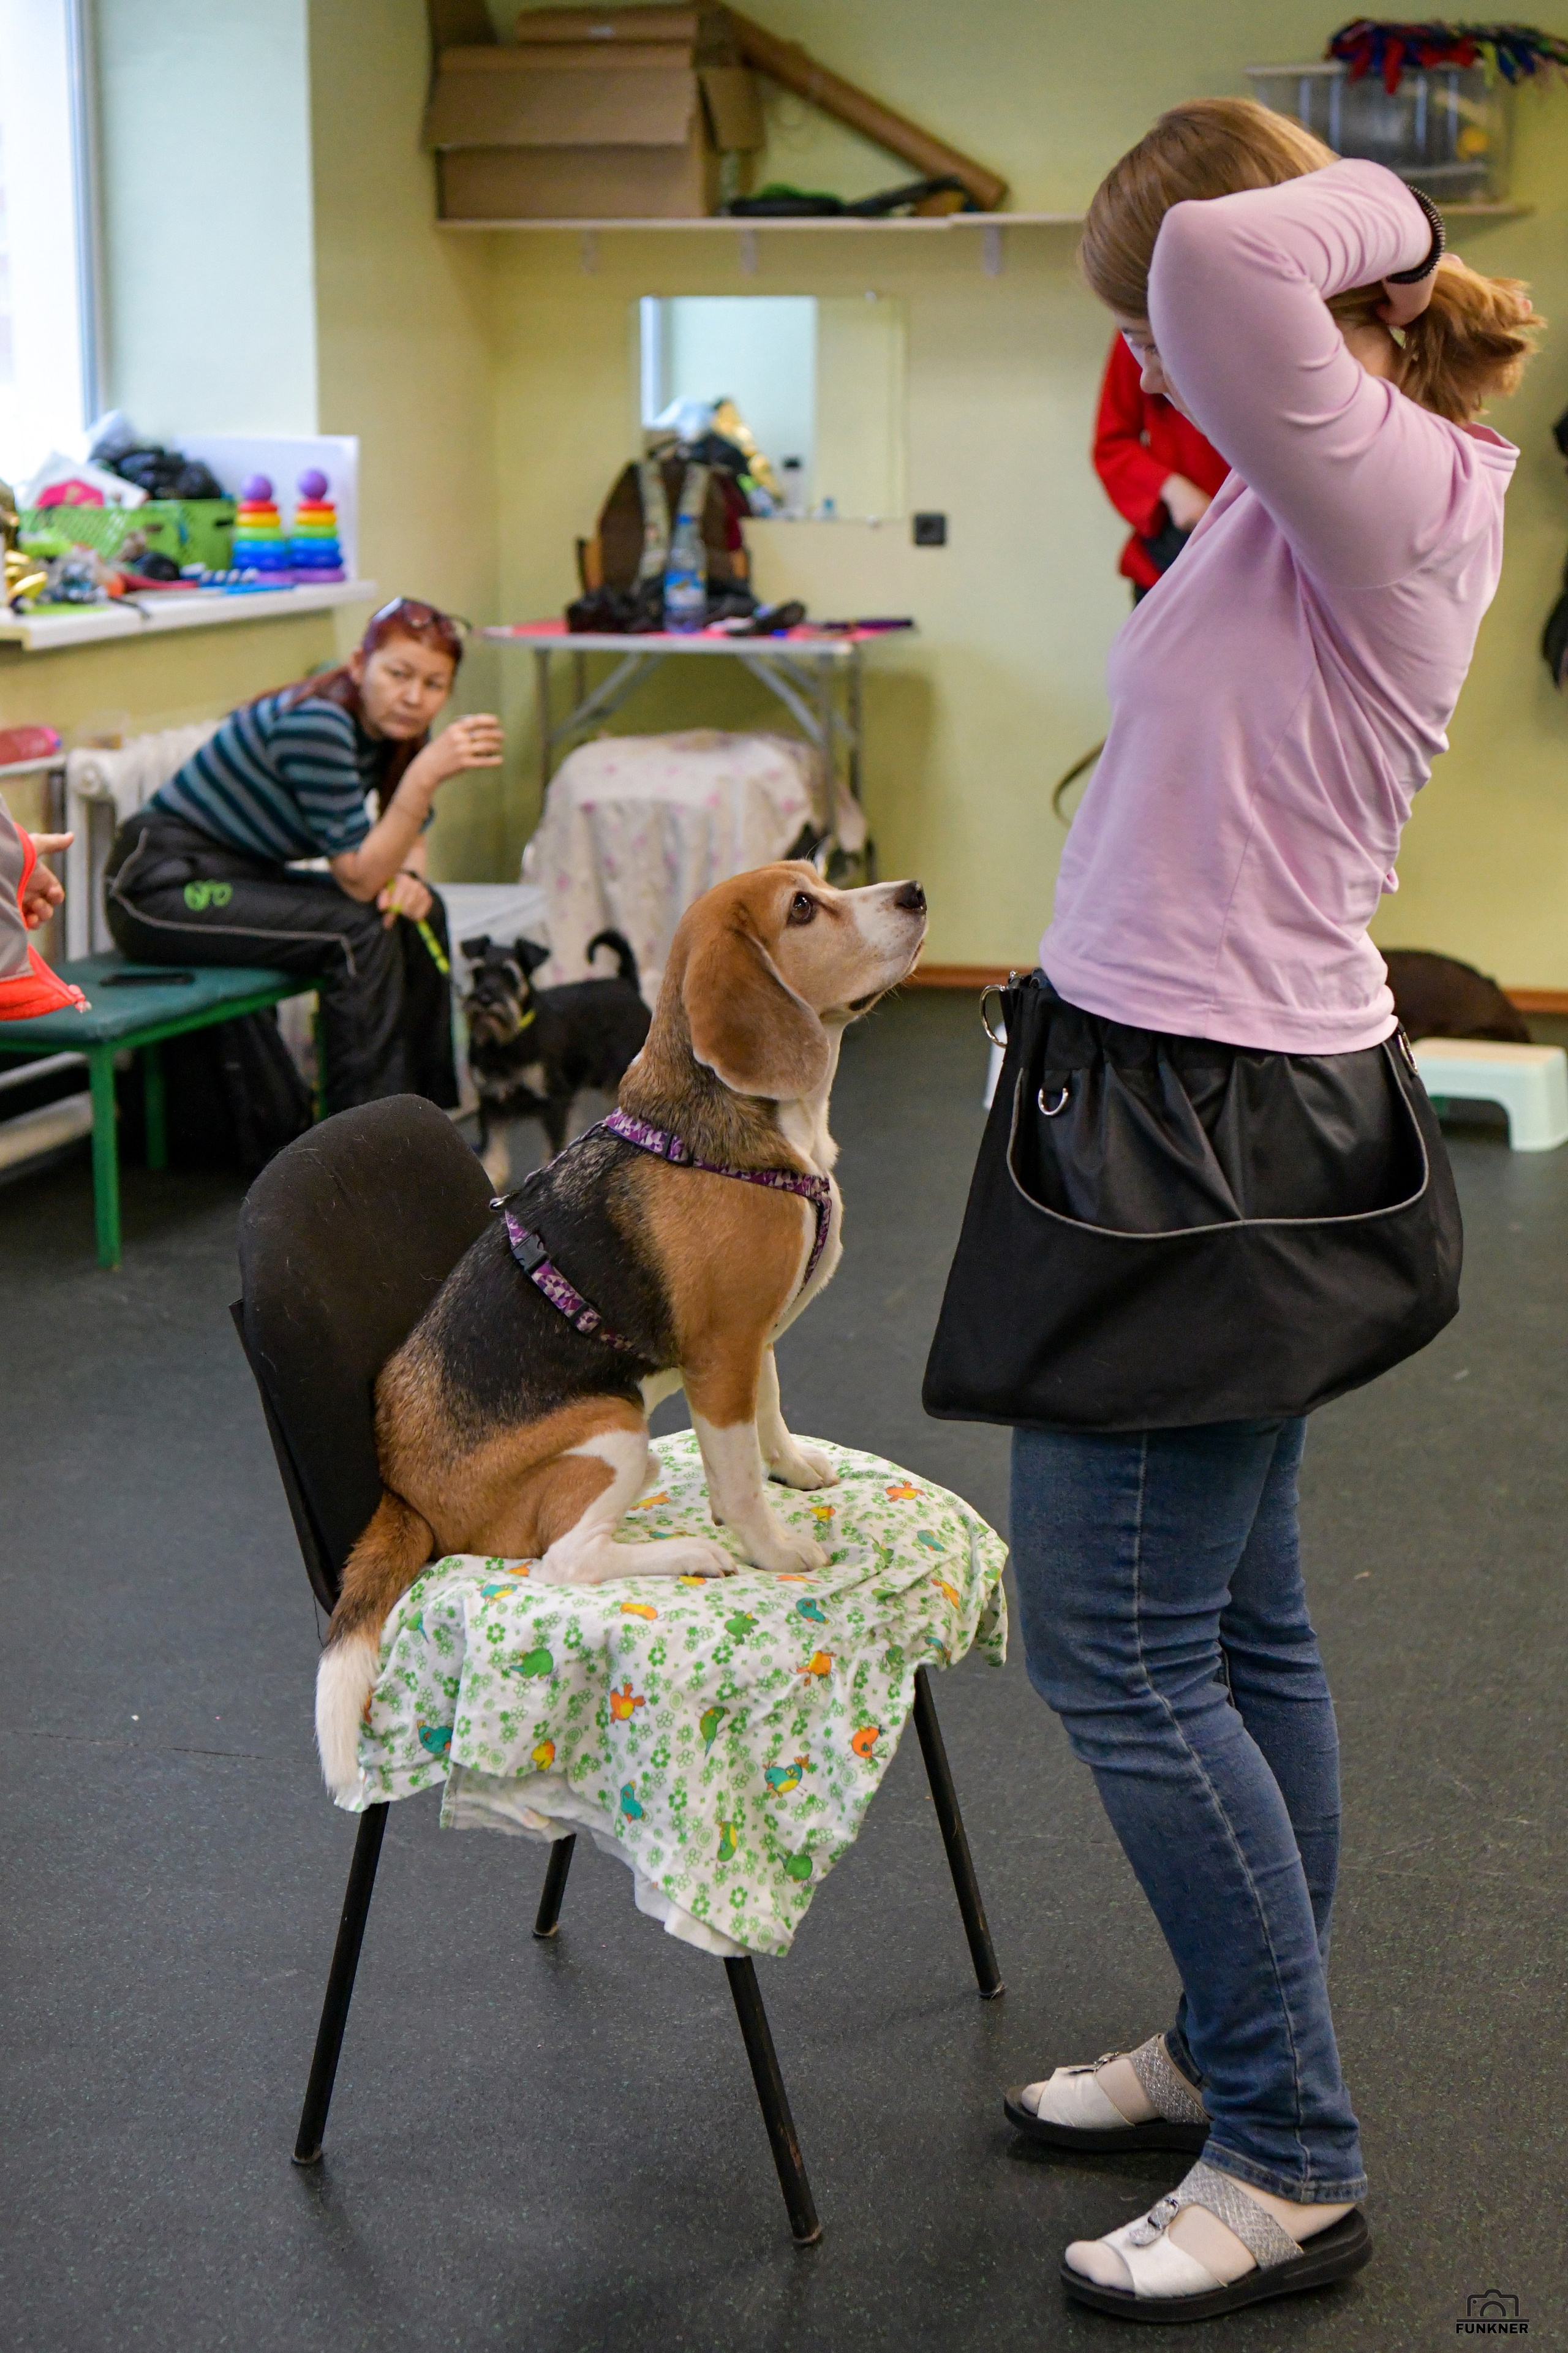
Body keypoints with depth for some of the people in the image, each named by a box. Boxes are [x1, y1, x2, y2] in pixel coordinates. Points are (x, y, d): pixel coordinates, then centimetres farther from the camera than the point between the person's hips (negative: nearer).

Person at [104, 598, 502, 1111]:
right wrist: (427, 774, -37)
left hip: (242, 875, 9)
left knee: (419, 915, -1)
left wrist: (409, 876, -11)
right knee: (357, 932, -23)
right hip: (160, 886, -9)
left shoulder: (397, 727, -1)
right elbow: (359, 878, -26)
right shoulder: (316, 724, -27)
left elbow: (409, 836, 12)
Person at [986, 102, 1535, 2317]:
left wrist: (1377, 216, -17)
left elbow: (1219, 256, -34)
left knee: (1120, 1658, -2)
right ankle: (1242, 2052, 33)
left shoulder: (1389, 486, -19)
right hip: (1226, 1112, 10)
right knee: (1234, 1631, 18)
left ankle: (1289, 2164, 12)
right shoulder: (1315, 502, 9)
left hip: (1205, 1138, -10)